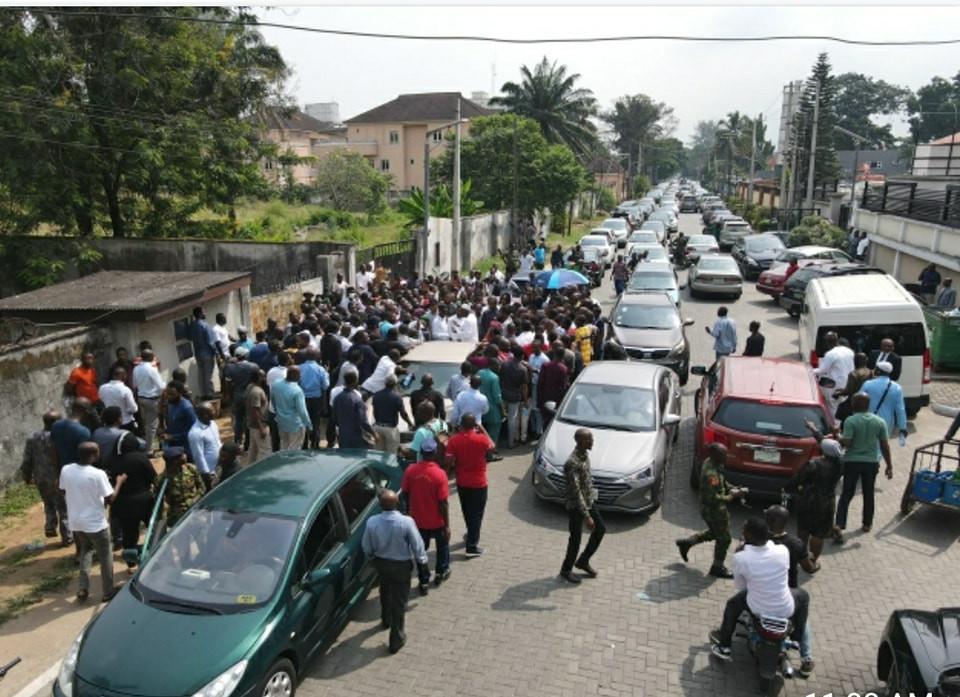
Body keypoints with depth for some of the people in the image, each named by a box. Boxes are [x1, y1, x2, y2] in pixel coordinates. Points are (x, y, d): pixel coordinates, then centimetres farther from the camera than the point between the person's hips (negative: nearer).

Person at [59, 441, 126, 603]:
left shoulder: (66, 470, -7)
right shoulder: (98, 474, -22)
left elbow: (63, 491, 7)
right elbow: (110, 498, -16)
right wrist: (119, 482, -3)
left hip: (75, 522, 5)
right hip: (96, 523, -5)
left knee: (85, 550, 28)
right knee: (105, 556, 13)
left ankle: (83, 589, 24)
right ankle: (108, 591, 23)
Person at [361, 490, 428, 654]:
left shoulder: (372, 522, -19)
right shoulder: (406, 522, -27)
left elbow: (367, 547, -4)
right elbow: (417, 545, -15)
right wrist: (422, 561, 4)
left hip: (380, 562, 4)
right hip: (401, 565, -3)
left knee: (385, 592, 30)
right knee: (399, 601, 11)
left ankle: (386, 620, 54)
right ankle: (396, 639, 19)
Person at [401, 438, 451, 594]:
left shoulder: (410, 470, -13)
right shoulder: (439, 474, -24)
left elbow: (405, 493, 0)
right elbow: (443, 502, -20)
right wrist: (447, 525, -10)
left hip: (418, 519, 2)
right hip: (437, 521, -2)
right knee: (442, 545, 25)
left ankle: (424, 582, 24)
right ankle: (441, 572, 40)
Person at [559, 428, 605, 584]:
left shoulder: (585, 454, -1)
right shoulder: (572, 463, -29)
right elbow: (576, 492, -29)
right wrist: (587, 516, -27)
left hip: (589, 500, 9)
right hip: (575, 505, -9)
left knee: (600, 529, 15)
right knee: (576, 538, 5)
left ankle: (583, 561, 31)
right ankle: (566, 570, 26)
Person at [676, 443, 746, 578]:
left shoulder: (711, 462, -3)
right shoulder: (711, 474, -33)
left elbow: (722, 483, 13)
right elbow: (713, 498, -31)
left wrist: (734, 489, 0)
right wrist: (731, 496, -20)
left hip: (715, 508, 9)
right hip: (714, 510, -9)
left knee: (715, 533, 28)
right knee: (724, 539, 10)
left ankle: (686, 542, 36)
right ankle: (718, 568, 30)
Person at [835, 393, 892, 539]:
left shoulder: (851, 421, -13)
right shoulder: (880, 422, -1)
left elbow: (846, 443, -19)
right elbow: (884, 446, 2)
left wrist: (837, 438, 2)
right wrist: (889, 466, 10)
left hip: (852, 462, -3)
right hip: (871, 463, 3)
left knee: (846, 495, 1)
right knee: (868, 494, 19)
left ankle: (839, 526, -10)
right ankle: (867, 524, 31)